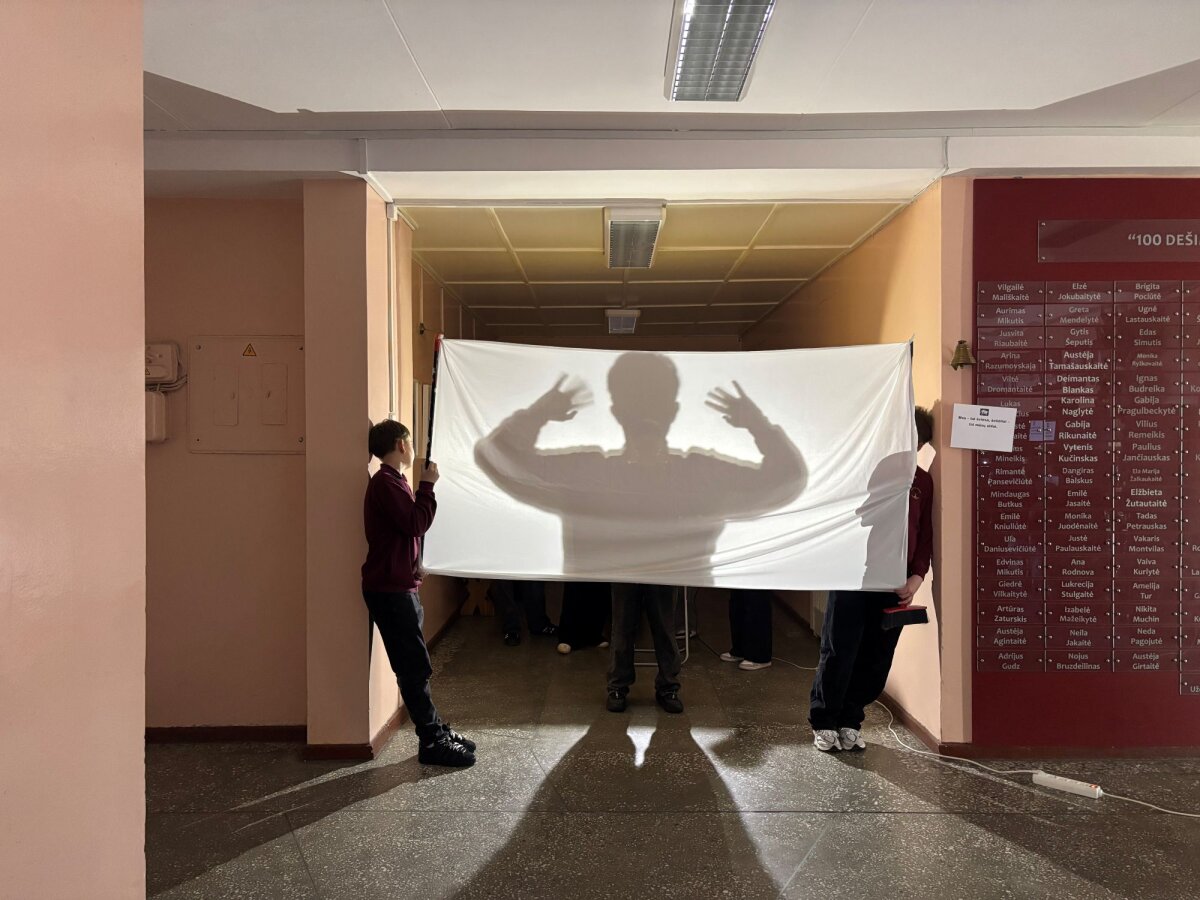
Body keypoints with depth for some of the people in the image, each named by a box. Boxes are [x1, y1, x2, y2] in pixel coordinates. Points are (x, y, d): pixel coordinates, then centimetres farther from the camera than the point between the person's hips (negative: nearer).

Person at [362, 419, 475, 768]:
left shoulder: (392, 482, 17)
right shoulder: (385, 482, -15)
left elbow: (412, 524, 16)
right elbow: (415, 524, -22)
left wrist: (423, 487, 9)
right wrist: (427, 485, -13)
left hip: (399, 587, 10)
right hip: (390, 590, -10)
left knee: (414, 667, 15)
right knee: (415, 668, -5)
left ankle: (436, 731, 23)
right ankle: (432, 743, 2)